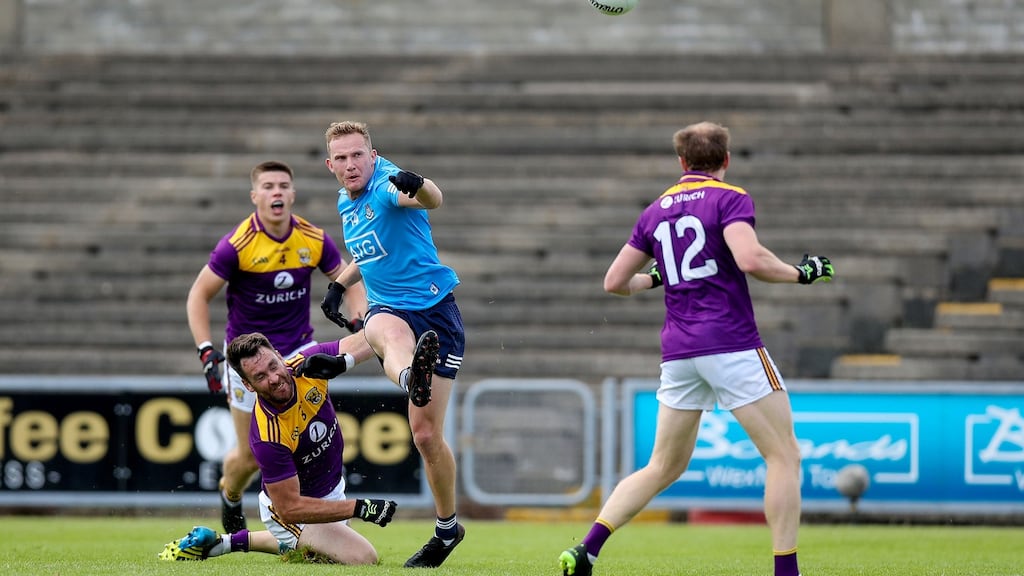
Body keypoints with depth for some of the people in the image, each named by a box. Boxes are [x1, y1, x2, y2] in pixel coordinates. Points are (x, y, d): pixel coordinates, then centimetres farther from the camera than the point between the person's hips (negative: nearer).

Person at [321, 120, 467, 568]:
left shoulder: (388, 186, -11)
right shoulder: (345, 203, 13)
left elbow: (432, 200, -36)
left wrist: (419, 187, -60)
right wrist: (340, 284, 17)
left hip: (434, 310, -4)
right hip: (386, 308, 4)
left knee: (426, 434, -5)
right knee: (392, 334, -39)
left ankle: (447, 527, 17)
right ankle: (412, 376, -76)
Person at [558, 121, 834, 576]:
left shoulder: (656, 210, 15)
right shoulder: (730, 198, -2)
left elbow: (614, 282, 16)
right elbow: (750, 259, -19)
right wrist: (801, 273, -4)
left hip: (678, 351, 6)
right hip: (731, 345, -6)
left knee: (664, 467, 15)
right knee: (784, 456, 1)